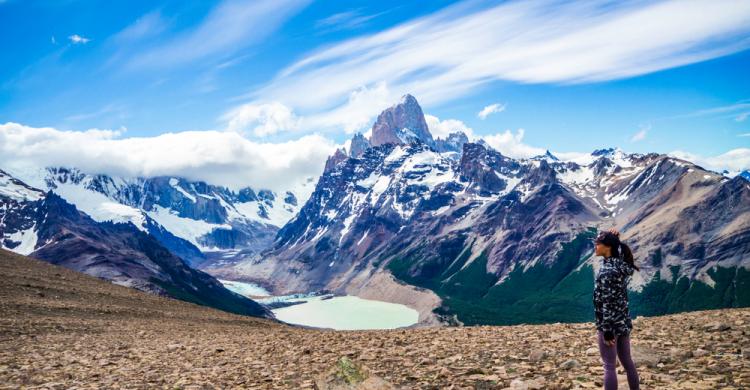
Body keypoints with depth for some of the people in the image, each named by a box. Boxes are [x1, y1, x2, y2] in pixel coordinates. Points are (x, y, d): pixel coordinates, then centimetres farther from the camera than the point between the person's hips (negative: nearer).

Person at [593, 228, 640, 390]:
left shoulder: (606, 270, -22)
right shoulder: (620, 262, 1)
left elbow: (607, 303, -22)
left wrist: (607, 330, -18)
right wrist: (613, 237, 9)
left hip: (610, 324, -8)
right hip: (623, 321, 8)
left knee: (609, 366, 1)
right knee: (627, 361, 18)